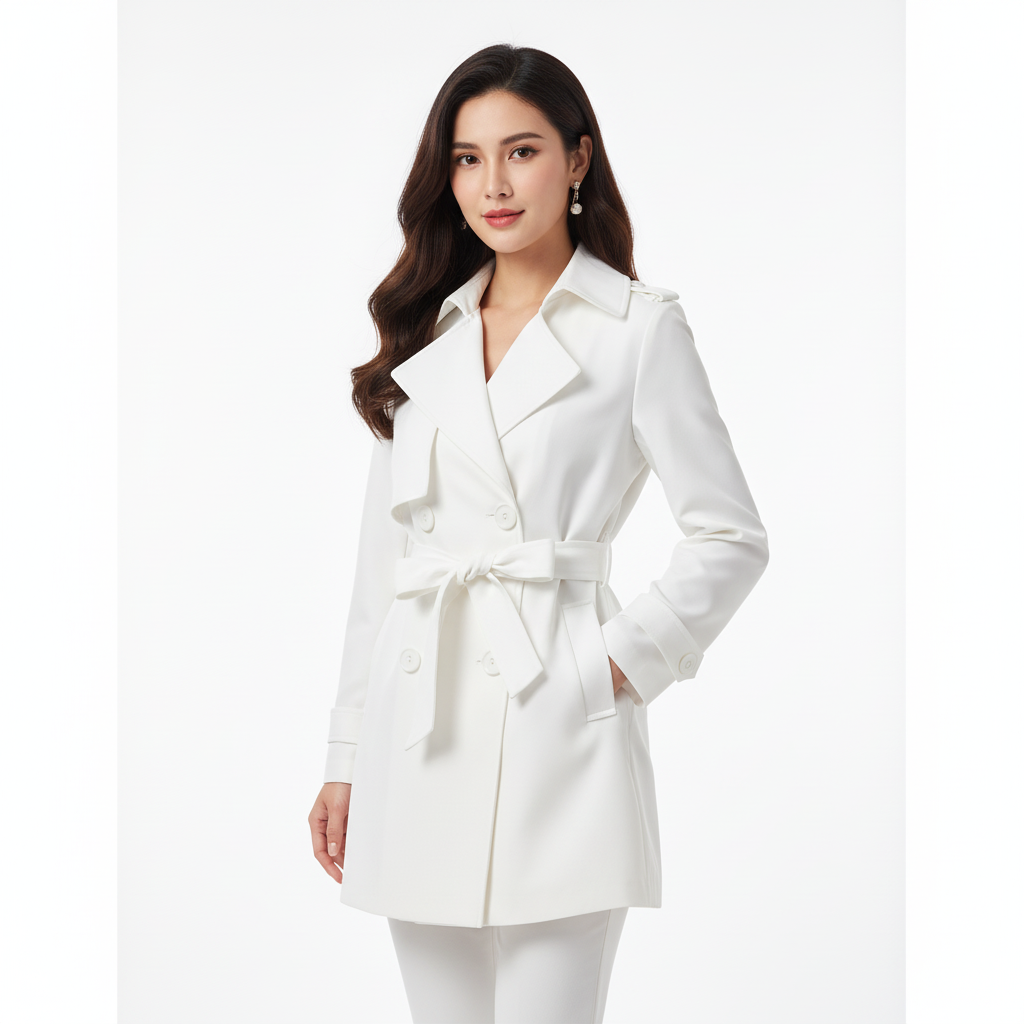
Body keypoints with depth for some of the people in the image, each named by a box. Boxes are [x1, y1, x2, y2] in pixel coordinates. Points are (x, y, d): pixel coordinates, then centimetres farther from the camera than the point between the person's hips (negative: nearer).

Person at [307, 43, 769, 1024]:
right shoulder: (425, 336, 14)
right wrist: (345, 758, 12)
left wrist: (617, 664, -10)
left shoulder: (639, 328, 1)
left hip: (556, 722, -5)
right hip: (420, 737, 5)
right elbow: (382, 556, 14)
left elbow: (730, 539, 1)